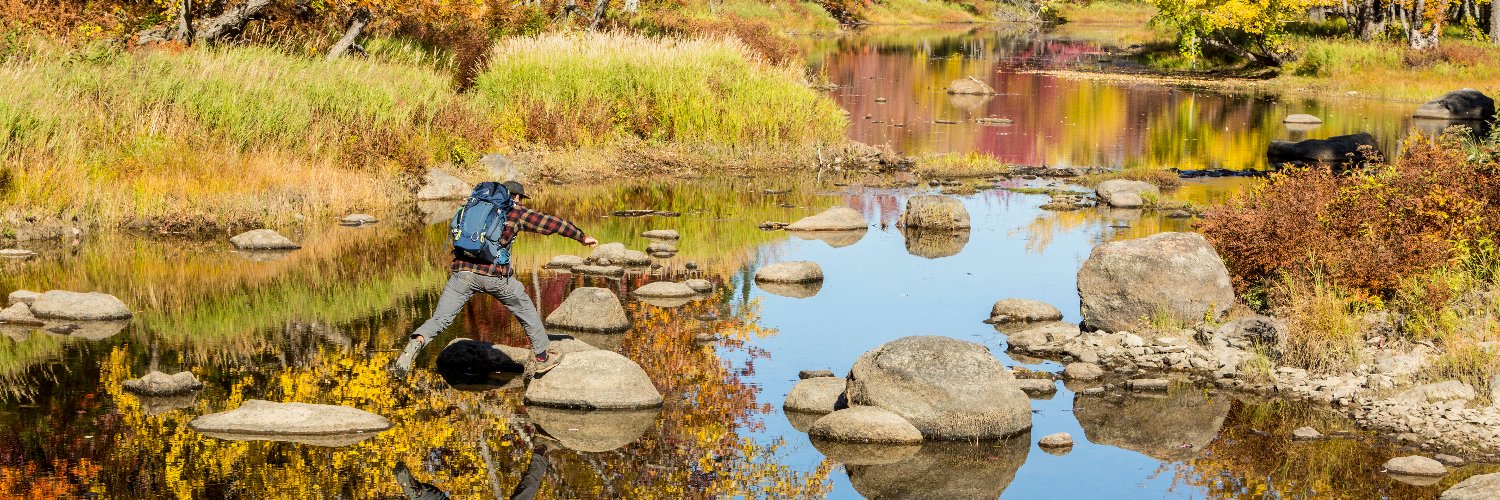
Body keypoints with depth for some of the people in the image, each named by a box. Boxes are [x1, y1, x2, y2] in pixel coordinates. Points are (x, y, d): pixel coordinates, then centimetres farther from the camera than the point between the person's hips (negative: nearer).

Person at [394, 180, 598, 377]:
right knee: (526, 310, 20)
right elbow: (552, 223, 19)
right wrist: (583, 237, 32)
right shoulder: (517, 212, 12)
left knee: (439, 319, 1)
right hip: (495, 273, -3)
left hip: (462, 270, 3)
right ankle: (542, 358, 31)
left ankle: (416, 343, -28)